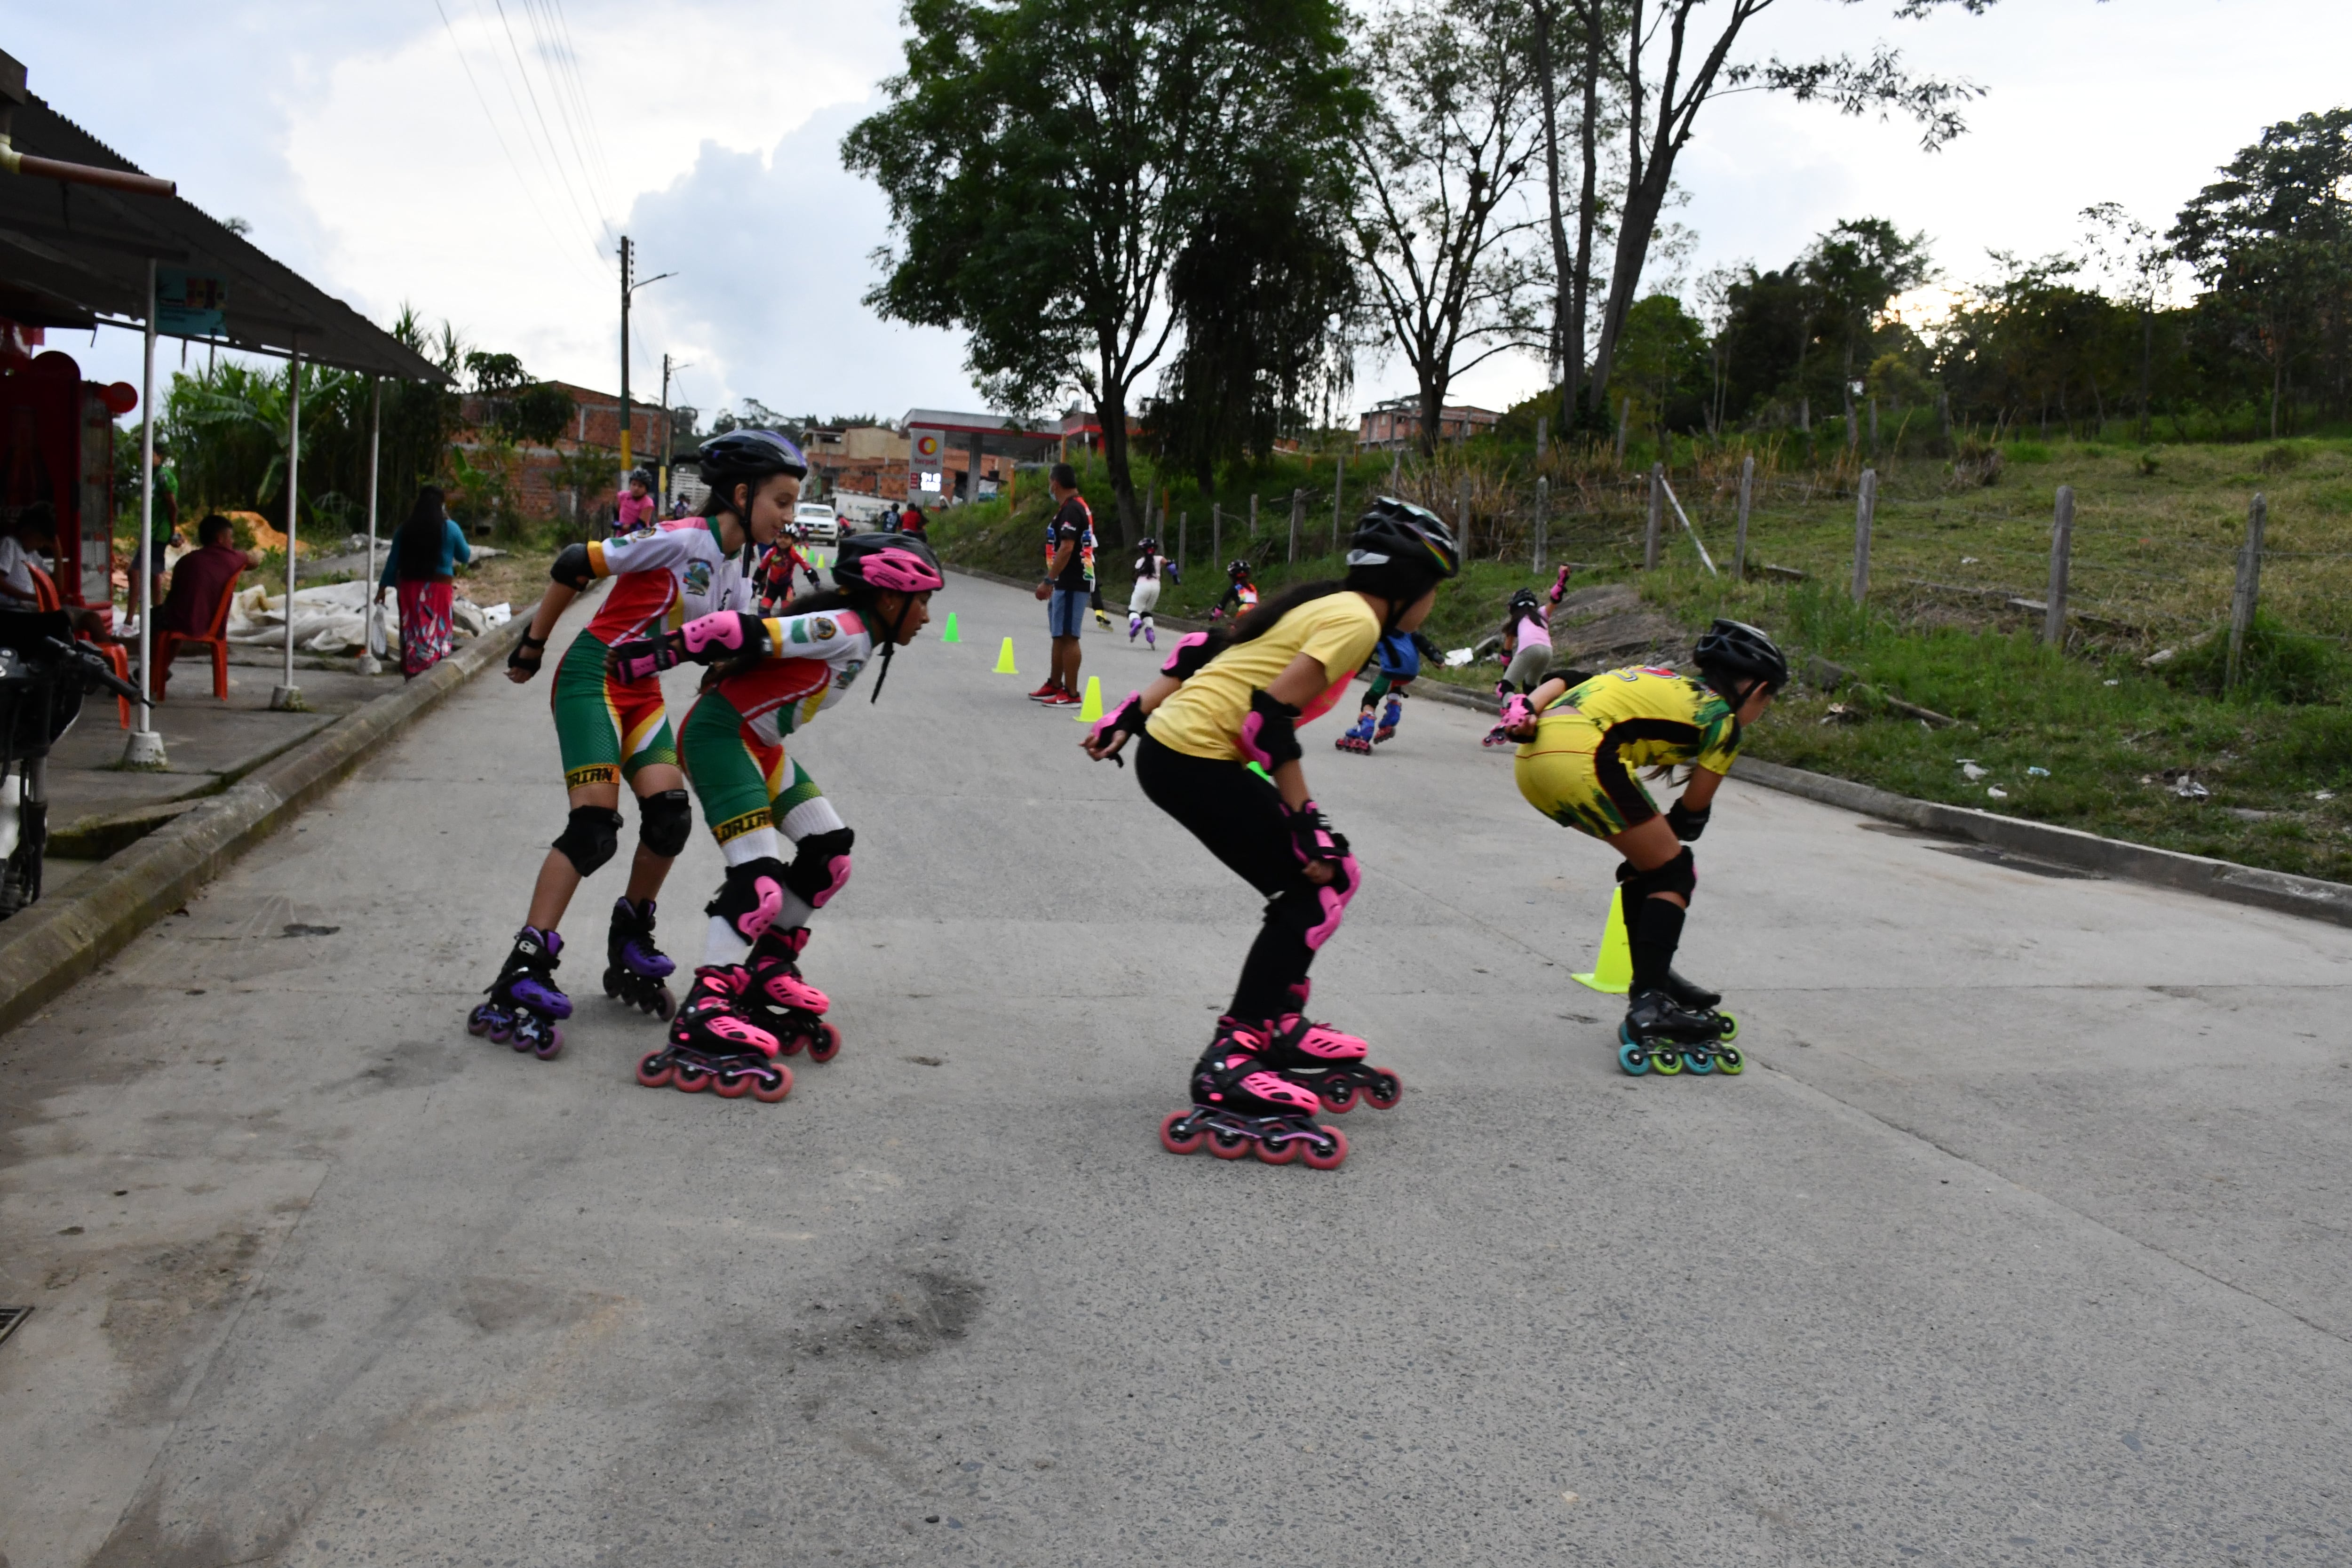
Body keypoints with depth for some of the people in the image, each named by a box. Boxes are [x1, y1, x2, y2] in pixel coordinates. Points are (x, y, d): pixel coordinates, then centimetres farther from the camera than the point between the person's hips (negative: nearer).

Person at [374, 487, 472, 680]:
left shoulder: (405, 529, 1)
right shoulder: (450, 528, -5)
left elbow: (393, 561, 2)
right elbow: (465, 556, 7)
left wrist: (383, 586, 10)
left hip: (411, 588, 2)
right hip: (439, 589, -2)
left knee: (413, 634, 9)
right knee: (437, 634, 7)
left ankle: (413, 678, 11)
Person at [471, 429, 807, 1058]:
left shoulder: (739, 570, 9)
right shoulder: (682, 540, -18)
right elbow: (573, 566, -14)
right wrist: (532, 646, -5)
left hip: (642, 693, 8)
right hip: (592, 676, -8)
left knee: (670, 815, -5)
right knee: (594, 825, -17)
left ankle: (630, 947, 17)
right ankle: (521, 977, -15)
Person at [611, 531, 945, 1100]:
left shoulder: (859, 638, 12)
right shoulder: (845, 629, -19)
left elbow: (757, 644, 17)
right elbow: (741, 632, -25)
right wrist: (654, 656, -22)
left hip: (758, 744, 10)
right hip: (720, 733, -10)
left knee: (829, 853, 8)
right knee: (758, 878, -20)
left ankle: (767, 971, 21)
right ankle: (701, 1023, -22)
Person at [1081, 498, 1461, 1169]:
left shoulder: (1322, 605, 17)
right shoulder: (1356, 620, -10)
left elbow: (1198, 652, 15)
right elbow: (1271, 714, -19)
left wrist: (1131, 714, 17)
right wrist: (1306, 821, -15)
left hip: (1169, 742, 9)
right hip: (1194, 760, -9)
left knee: (1325, 878, 13)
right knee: (1319, 890, -6)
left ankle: (1276, 1024, 26)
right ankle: (1227, 1064, -7)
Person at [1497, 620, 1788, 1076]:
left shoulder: (1668, 684, 29)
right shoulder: (1722, 717, 9)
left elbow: (1562, 681, 18)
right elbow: (1693, 812, 12)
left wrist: (1526, 710, 4)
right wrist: (1671, 828, 31)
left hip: (1533, 756, 9)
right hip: (1579, 757, -8)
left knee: (1650, 859, 23)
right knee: (1674, 872, 4)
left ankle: (1652, 980, 30)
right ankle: (1649, 1008, -3)